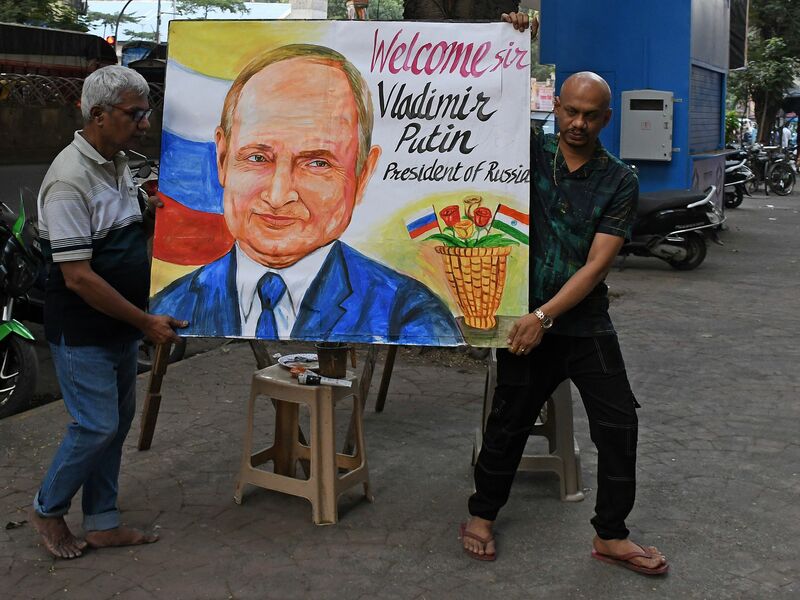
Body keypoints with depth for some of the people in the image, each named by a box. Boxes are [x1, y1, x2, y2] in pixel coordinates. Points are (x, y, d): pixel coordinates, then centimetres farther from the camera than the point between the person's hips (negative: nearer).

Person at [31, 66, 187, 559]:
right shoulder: (70, 179, -21)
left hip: (121, 328, 9)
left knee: (118, 422, 13)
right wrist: (146, 322, -19)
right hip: (82, 333, -9)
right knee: (96, 427, -4)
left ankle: (103, 522, 25)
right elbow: (78, 277, -24)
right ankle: (48, 510, 19)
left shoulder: (118, 165, 9)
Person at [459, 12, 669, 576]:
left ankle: (611, 535, 14)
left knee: (619, 422, 0)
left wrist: (545, 316, -19)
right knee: (510, 420, 8)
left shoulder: (620, 182, -3)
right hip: (526, 317, -1)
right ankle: (482, 514, 28)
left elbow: (597, 264, -11)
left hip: (585, 322, 1)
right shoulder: (530, 152, 0)